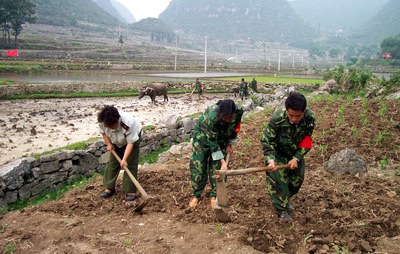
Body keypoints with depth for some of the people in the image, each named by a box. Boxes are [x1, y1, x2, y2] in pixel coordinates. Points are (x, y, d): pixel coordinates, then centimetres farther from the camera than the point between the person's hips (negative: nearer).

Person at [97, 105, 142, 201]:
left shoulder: (128, 123, -43)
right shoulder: (102, 121, -29)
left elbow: (130, 143, -35)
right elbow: (103, 132, -4)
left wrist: (124, 159, -40)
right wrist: (109, 144, -13)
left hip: (133, 136, -5)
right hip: (117, 141, 5)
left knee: (130, 164, -11)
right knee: (113, 162, 4)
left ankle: (131, 191, -7)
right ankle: (109, 188, 13)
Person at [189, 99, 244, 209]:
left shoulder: (239, 112, -28)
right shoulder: (211, 117, -42)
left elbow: (235, 128, -4)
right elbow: (212, 142, -34)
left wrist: (230, 144, -1)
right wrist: (223, 162, -33)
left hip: (221, 138, 3)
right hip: (203, 136, -3)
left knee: (217, 167, -1)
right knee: (197, 166, -4)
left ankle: (214, 195, 14)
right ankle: (196, 195, 14)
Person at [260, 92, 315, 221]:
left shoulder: (310, 118, -27)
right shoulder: (277, 118, -36)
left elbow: (306, 141, -12)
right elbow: (266, 140, -25)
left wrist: (297, 158, -20)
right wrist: (270, 159, -37)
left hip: (295, 151, 4)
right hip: (278, 151, -4)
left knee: (298, 177, 11)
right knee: (279, 179, -9)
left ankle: (286, 199, 37)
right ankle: (281, 210, 6)